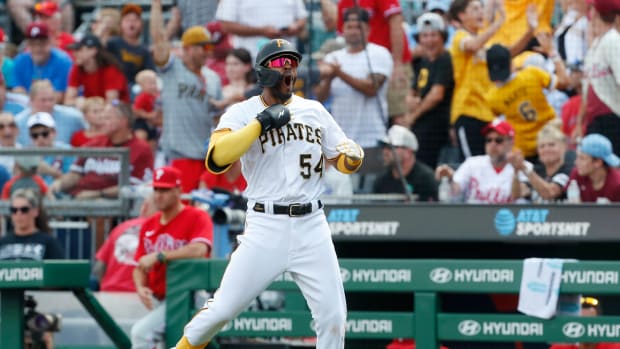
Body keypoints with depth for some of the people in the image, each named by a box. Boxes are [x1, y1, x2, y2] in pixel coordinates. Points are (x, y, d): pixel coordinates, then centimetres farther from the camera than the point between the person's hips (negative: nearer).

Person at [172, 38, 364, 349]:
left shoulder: (314, 111, 12)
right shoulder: (242, 113, -1)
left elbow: (343, 160, 18)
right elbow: (216, 160, -18)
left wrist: (351, 156, -6)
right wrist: (260, 123, -21)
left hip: (311, 226, 4)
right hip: (266, 227, -4)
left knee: (333, 315, 0)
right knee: (224, 308, -6)